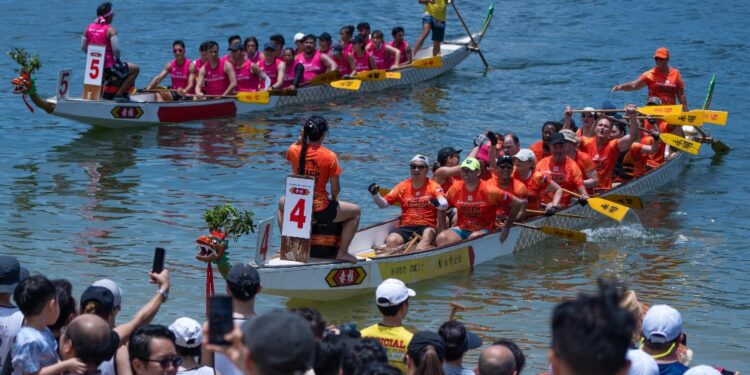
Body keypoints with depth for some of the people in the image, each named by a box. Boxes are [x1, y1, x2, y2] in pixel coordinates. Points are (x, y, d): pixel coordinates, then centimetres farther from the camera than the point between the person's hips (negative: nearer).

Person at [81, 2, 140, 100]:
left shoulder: (89, 28, 5)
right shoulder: (110, 30, -14)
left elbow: (83, 48, 9)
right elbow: (116, 49, -19)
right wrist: (117, 59, 1)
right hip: (108, 68, -8)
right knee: (135, 69, 12)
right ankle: (119, 94, 4)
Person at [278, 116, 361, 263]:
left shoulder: (294, 150, -6)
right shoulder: (330, 156, -15)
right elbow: (335, 189, -10)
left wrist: (300, 138, 7)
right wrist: (334, 199, 12)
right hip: (320, 212, -4)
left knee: (282, 203, 40)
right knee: (355, 211, 20)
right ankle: (342, 252, 11)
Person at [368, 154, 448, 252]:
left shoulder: (433, 186, 5)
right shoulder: (403, 186, 13)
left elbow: (445, 205, -12)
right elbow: (383, 204, 14)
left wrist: (437, 203, -36)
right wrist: (375, 194, -7)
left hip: (427, 226, -3)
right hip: (405, 227, 3)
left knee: (429, 233, -38)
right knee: (391, 240, -28)